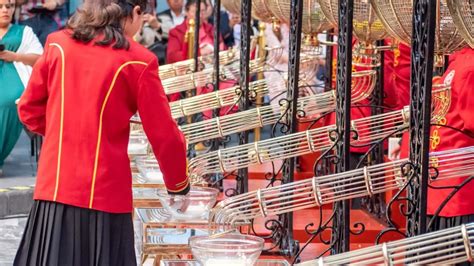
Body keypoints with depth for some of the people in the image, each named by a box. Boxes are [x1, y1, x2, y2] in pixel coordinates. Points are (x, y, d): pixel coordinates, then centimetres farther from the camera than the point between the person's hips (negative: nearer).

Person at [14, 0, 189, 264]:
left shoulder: (57, 44, 4)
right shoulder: (138, 60, -6)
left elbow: (29, 109, 12)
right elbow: (164, 134, -2)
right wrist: (178, 182, 13)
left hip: (54, 186, 3)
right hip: (105, 192, -3)